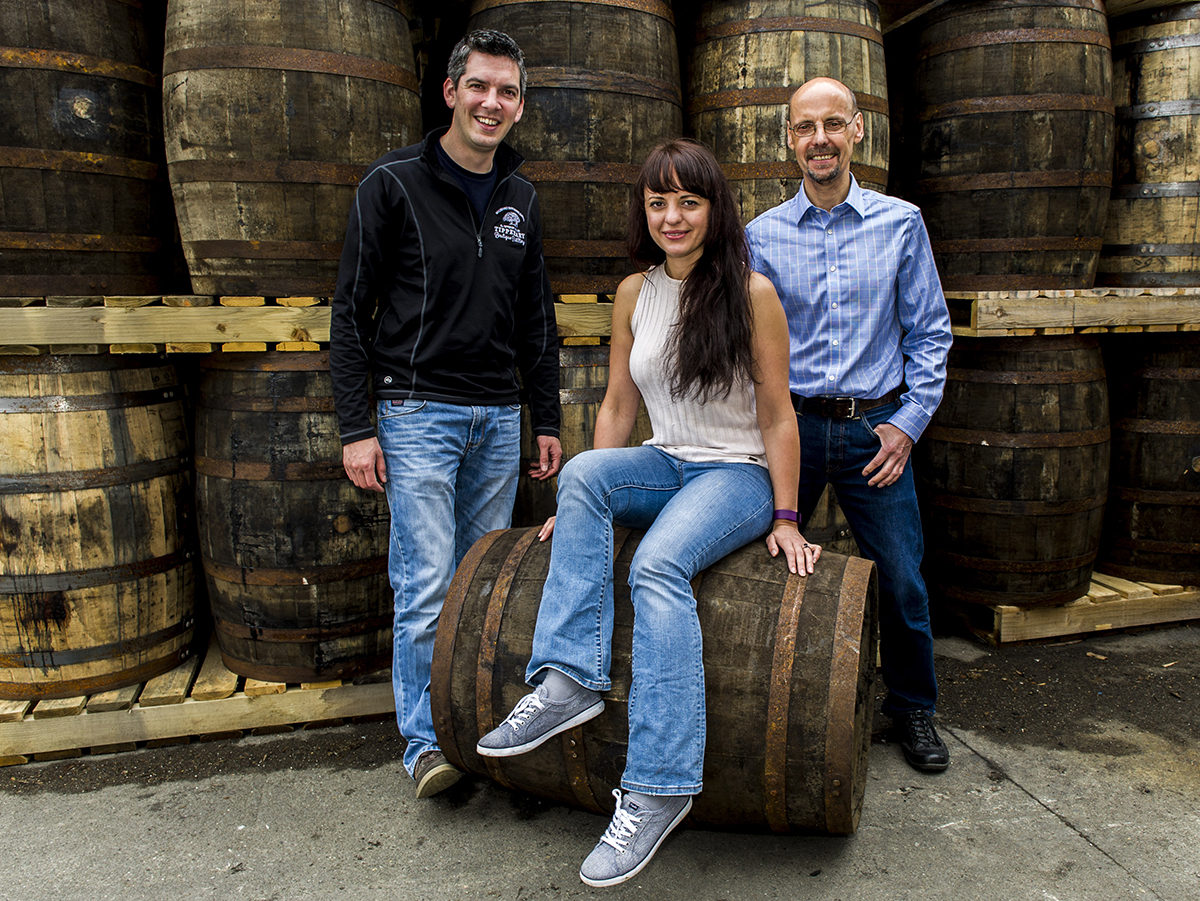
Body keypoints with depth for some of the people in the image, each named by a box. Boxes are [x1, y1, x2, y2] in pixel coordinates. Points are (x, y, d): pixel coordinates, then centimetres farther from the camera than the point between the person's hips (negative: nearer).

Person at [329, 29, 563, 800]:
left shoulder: (521, 200, 12)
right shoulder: (394, 183, -3)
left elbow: (538, 322, 16)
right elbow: (351, 312, -4)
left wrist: (547, 420, 13)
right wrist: (356, 427, -9)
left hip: (499, 416, 5)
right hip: (418, 411, -5)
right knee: (427, 585, -5)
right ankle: (425, 742, 10)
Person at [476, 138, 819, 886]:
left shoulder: (752, 293, -7)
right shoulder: (635, 293, 7)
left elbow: (778, 417, -6)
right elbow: (618, 405, 11)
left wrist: (785, 519, -7)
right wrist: (591, 502, 5)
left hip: (738, 474, -5)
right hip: (665, 467, 5)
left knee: (658, 564, -32)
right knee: (580, 472, -27)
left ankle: (659, 786, -29)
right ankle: (570, 680, -28)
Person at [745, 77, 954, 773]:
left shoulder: (900, 223, 4)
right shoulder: (762, 234, 5)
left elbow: (930, 332, 6)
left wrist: (909, 421, -3)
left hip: (876, 428, 0)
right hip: (789, 426, 1)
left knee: (903, 580, 4)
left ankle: (914, 707, 29)